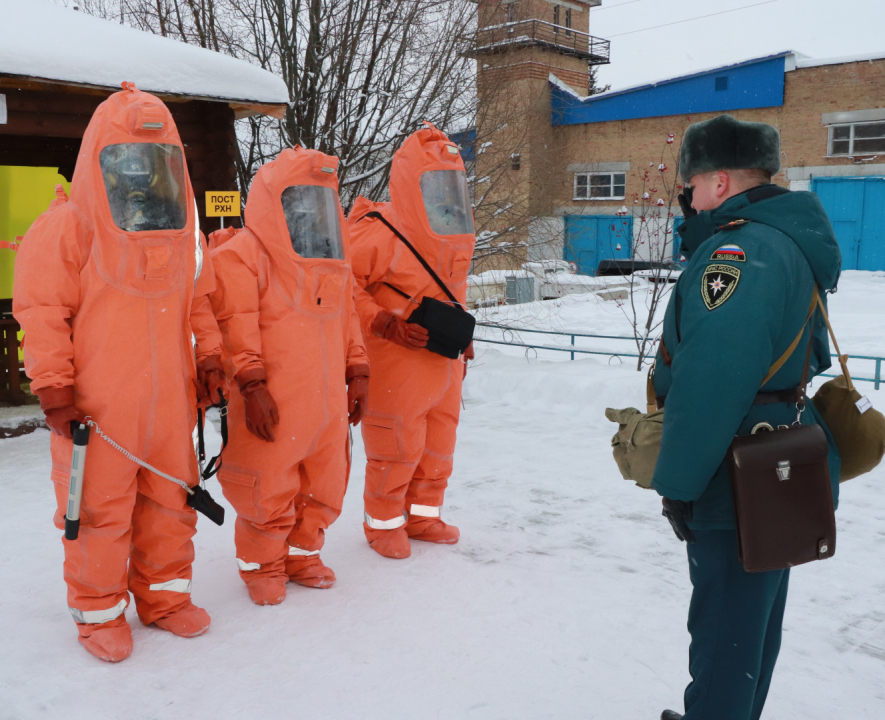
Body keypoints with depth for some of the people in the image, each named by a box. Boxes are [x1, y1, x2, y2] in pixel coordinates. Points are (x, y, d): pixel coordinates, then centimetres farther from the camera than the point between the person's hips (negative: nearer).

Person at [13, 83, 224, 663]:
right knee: (99, 510, 5)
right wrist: (54, 387, -11)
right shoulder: (68, 227, -8)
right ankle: (100, 612, 24)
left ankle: (164, 595, 32)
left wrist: (210, 357, 10)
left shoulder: (183, 228, 9)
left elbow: (198, 303, 18)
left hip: (170, 402, 5)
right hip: (96, 407, -5)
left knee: (171, 501, 14)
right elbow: (41, 311, -8)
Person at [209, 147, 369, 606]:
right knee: (269, 492, 3)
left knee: (324, 487, 15)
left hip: (327, 406, 7)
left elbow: (347, 320, 22)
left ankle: (302, 554, 35)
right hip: (271, 409, -7)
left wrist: (358, 374, 17)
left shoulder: (333, 263, 16)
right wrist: (252, 386, -20)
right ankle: (260, 565, 25)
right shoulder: (242, 255, -7)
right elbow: (236, 326, -15)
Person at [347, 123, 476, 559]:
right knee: (396, 450, 2)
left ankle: (422, 515, 34)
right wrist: (388, 326, -24)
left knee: (437, 446, 15)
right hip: (396, 371, -8)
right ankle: (384, 524, 23)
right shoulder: (381, 235, -18)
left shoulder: (456, 238, 9)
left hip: (442, 367, 8)